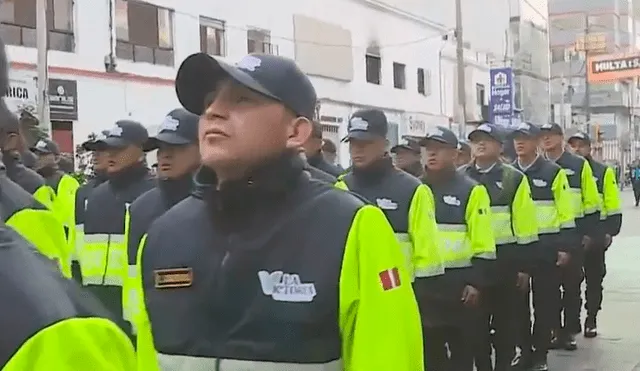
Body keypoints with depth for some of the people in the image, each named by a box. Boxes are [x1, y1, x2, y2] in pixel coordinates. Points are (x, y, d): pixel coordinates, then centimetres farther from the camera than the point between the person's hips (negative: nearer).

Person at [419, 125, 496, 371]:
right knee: (428, 345, 13)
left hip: (459, 282, -4)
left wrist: (477, 282, -11)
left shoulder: (471, 190, -4)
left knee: (462, 344, 8)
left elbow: (483, 244, -6)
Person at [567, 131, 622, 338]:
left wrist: (610, 232, -8)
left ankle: (591, 319, 18)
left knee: (594, 278, 7)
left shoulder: (603, 172, 0)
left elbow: (613, 206, -1)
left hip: (595, 232, -1)